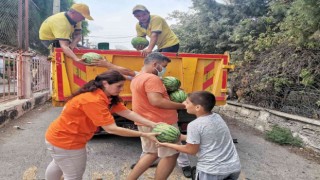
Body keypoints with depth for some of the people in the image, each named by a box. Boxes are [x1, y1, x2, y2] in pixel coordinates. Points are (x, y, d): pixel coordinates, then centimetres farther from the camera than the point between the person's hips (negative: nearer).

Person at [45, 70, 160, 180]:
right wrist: (144, 135, -31)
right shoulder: (93, 100, -33)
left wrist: (152, 124, -19)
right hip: (65, 141, -10)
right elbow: (111, 129, -34)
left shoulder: (108, 97, -3)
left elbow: (128, 113, -9)